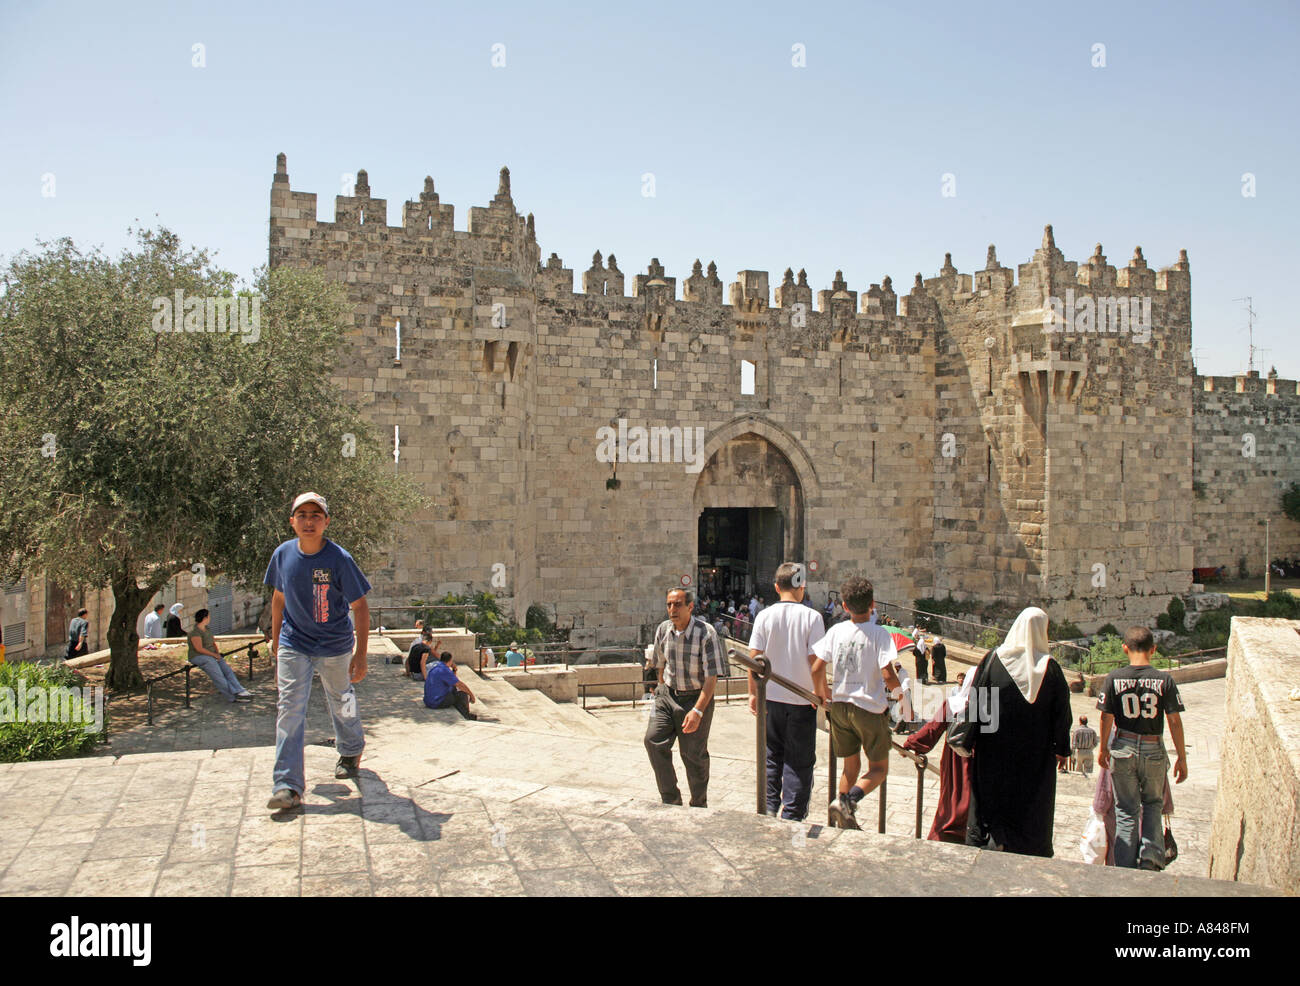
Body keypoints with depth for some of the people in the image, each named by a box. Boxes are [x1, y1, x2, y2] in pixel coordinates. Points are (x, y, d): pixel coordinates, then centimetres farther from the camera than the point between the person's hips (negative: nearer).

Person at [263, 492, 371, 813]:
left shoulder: (339, 559, -19)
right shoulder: (283, 554, -7)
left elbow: (360, 606, -14)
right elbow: (279, 597, 10)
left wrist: (361, 654, -17)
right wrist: (275, 638, 15)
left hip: (334, 645, -2)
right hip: (293, 644, 2)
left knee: (341, 702, 16)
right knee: (289, 707, -7)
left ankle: (351, 751, 45)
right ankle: (288, 785, -4)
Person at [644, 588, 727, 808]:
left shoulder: (705, 633, -18)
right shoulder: (663, 630, -1)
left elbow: (712, 677, -18)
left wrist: (698, 710, -24)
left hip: (696, 698, -4)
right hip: (667, 694, 4)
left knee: (694, 756, 3)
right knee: (654, 741, -11)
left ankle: (699, 806, 24)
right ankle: (671, 799, 3)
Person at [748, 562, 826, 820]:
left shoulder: (764, 616, -4)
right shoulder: (812, 617, -9)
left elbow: (754, 658, -5)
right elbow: (817, 662, -12)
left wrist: (753, 693, 5)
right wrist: (823, 692, 1)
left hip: (770, 698, 2)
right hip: (802, 701, -2)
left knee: (771, 757, 18)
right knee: (799, 761, 8)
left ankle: (769, 808, 21)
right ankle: (792, 817, 10)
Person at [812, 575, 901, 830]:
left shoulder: (836, 631, -1)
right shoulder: (880, 634, -12)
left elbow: (817, 668, -3)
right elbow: (888, 675, -19)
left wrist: (824, 697, 12)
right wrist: (899, 693, 1)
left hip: (840, 706, 4)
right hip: (871, 708, -4)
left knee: (851, 766, 19)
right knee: (879, 769, 10)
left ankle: (844, 820, 17)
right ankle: (848, 800, -14)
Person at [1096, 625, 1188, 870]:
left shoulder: (1114, 678, -7)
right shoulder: (1165, 680, -8)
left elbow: (1106, 717, -2)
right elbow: (1175, 721, -6)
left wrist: (1104, 748, 13)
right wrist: (1182, 758, 4)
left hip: (1123, 750, 0)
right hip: (1154, 750, 0)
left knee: (1126, 811, 11)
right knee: (1152, 805, 22)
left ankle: (1126, 868, 12)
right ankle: (1151, 856, 6)